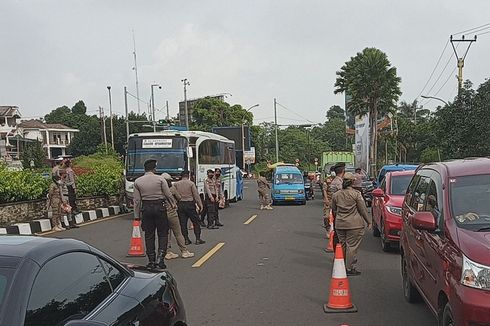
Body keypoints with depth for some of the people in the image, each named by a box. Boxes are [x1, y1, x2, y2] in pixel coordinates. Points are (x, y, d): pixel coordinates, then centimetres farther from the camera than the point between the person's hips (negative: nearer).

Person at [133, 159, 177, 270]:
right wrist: (174, 205, 15)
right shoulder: (160, 179, -6)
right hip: (159, 207, -2)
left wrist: (137, 215, 8)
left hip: (146, 208, 3)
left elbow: (136, 200, 3)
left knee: (149, 235, 9)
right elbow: (168, 195, -3)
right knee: (163, 233, 7)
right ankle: (161, 256, -7)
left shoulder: (138, 181, 3)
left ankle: (151, 261, 12)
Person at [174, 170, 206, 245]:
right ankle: (198, 239, 5)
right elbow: (196, 195, -6)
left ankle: (186, 239, 8)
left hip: (180, 205, 3)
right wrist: (200, 205, -2)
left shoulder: (176, 184, 4)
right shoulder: (191, 183, -4)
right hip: (190, 204, -3)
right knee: (196, 222, 6)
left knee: (183, 223, 8)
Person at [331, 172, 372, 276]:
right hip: (354, 224, -5)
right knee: (352, 246, 0)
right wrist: (369, 222, 4)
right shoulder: (356, 194, -8)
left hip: (340, 224, 5)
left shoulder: (336, 195, 6)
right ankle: (350, 268, 3)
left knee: (342, 246, 15)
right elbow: (363, 209, -5)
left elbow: (334, 210, 15)